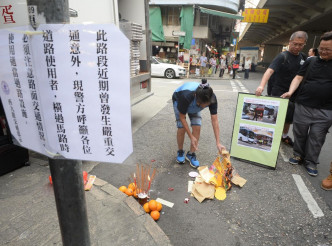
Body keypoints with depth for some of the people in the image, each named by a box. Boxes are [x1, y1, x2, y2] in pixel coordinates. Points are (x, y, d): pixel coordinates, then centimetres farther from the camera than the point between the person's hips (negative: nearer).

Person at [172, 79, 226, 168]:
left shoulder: (212, 98, -36)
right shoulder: (186, 96, -45)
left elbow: (214, 120, -31)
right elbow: (182, 117, -31)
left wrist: (218, 143, -34)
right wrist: (191, 137, -29)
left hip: (194, 106, 3)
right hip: (178, 100, -3)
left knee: (197, 127, -13)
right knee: (181, 128, -16)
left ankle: (191, 154, 5)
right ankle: (180, 152, 10)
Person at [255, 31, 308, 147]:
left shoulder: (303, 57, 7)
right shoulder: (282, 57, -14)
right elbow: (270, 70, -28)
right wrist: (261, 86, -44)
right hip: (279, 94, -6)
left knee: (289, 117, 18)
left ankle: (284, 136, 38)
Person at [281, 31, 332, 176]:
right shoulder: (311, 61, 7)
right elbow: (299, 77, 6)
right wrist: (290, 92, -12)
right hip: (303, 106, 2)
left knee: (316, 138, 5)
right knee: (299, 133, 11)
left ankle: (311, 162, 20)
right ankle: (298, 155, 30)